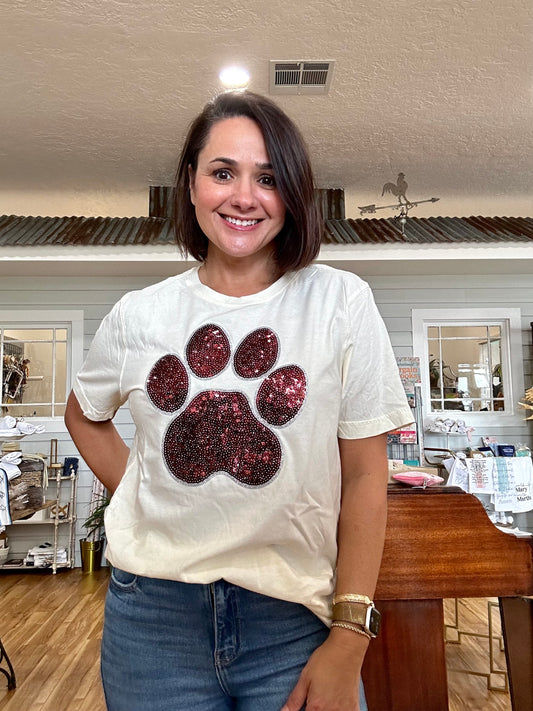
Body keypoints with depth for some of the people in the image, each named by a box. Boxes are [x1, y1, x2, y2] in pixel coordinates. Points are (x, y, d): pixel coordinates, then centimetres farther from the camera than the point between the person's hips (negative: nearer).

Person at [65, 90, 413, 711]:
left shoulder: (341, 302, -7)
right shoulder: (138, 316, -2)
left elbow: (365, 477, -6)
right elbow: (84, 414, 17)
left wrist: (347, 641, -8)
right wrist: (140, 499, 4)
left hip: (296, 619, -1)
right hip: (153, 616, 2)